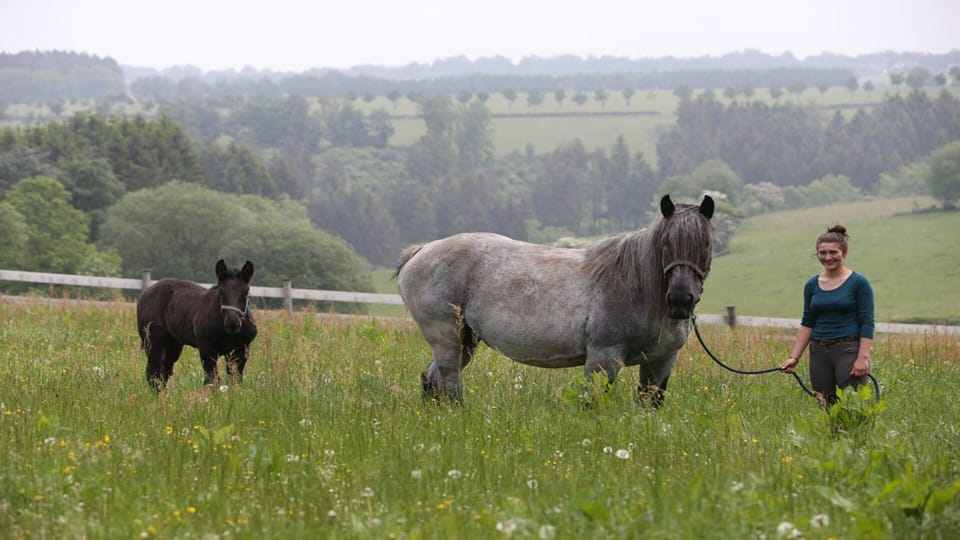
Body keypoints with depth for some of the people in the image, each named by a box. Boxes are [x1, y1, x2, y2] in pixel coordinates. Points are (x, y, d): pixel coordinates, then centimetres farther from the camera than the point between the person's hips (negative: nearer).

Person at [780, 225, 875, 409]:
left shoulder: (859, 283, -4)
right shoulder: (812, 285, 11)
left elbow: (867, 323, -7)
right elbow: (807, 323, 13)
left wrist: (863, 357, -16)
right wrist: (794, 357, 5)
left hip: (849, 351, -5)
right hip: (819, 353, 5)